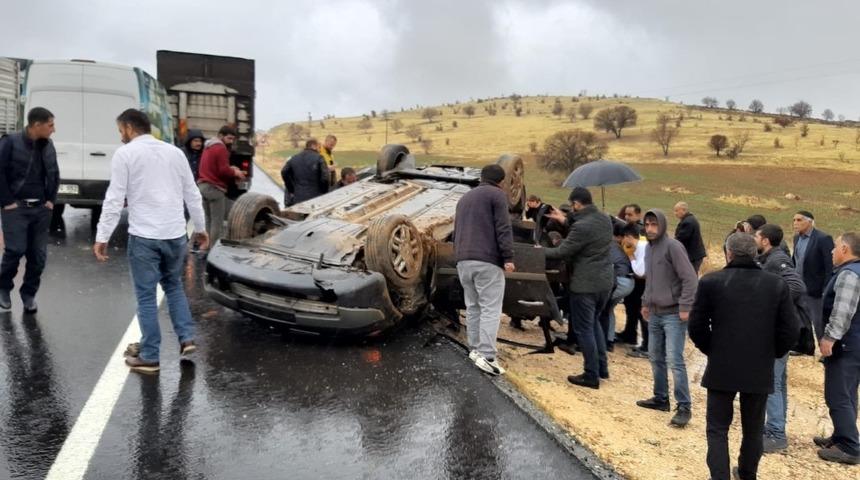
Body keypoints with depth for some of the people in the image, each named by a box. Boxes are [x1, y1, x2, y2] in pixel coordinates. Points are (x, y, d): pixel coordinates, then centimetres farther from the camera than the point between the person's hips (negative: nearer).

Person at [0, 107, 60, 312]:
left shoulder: (48, 146, 8)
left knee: (38, 255, 3)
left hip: (41, 208, 5)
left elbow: (55, 174, 19)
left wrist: (51, 200, 10)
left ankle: (29, 294, 18)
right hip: (17, 207, -5)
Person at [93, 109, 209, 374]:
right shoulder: (175, 152, 9)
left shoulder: (125, 153, -4)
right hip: (175, 234, 4)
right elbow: (193, 195, 12)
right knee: (174, 286, 22)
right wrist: (200, 228, 22)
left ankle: (149, 357, 9)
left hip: (144, 236, -4)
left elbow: (114, 199, -9)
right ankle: (186, 339, 15)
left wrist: (102, 237, -5)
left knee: (146, 296, 4)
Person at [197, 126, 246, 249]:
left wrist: (230, 169, 12)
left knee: (207, 220, 12)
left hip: (203, 185, 9)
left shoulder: (208, 147, 20)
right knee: (217, 222, -6)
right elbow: (223, 170, -17)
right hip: (215, 188, -9)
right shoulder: (221, 148, -10)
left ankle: (204, 247, 11)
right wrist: (235, 172, -1)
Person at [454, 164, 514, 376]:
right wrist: (508, 257, -13)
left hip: (464, 261, 7)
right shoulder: (497, 194, 0)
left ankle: (475, 349, 14)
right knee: (490, 309, -8)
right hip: (487, 260, -7)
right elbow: (503, 228, -11)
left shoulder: (465, 197, 23)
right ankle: (487, 356, -15)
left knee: (473, 307, 13)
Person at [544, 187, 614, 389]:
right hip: (605, 280, 9)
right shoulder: (605, 220, 5)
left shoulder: (581, 226, -22)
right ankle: (602, 368, 27)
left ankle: (591, 376, 8)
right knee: (594, 323, 23)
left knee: (584, 329, 2)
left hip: (585, 284, -9)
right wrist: (565, 221, 27)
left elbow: (561, 252, -14)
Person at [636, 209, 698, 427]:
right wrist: (645, 302, 19)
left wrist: (685, 307, -20)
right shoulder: (649, 248, 10)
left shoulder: (673, 247, -15)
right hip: (655, 313, 8)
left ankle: (684, 407, 1)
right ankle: (660, 398, 28)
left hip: (673, 314, -8)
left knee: (674, 360, -8)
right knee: (655, 357, 15)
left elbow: (690, 278, -18)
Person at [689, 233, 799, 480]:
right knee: (753, 429, 21)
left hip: (721, 368, -2)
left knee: (717, 429, 9)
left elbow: (696, 326, -7)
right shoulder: (777, 284, -5)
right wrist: (771, 353, 12)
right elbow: (790, 330, -4)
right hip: (760, 370, 2)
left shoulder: (710, 282, -10)